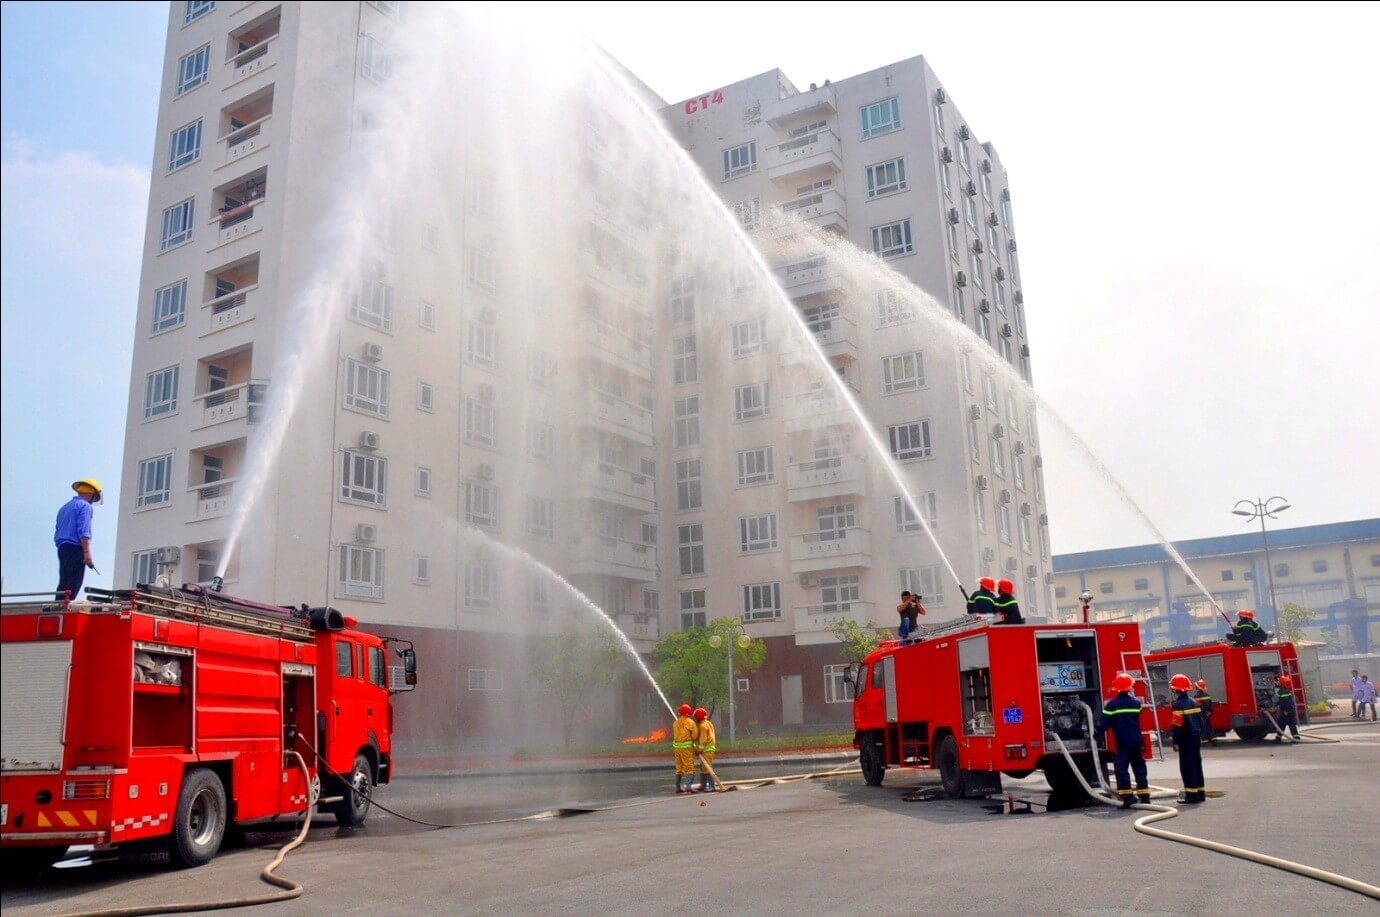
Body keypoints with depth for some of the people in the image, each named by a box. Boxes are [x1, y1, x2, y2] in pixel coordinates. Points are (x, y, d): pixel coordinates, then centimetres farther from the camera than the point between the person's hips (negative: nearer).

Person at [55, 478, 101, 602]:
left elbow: (57, 533, 23)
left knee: (63, 584, 5)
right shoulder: (85, 506, -3)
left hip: (62, 549, 9)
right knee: (72, 587, -14)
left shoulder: (65, 507, 24)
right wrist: (87, 553, -19)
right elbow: (83, 531, -15)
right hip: (75, 549, -9)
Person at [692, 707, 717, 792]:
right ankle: (703, 785, 21)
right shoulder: (707, 723, 18)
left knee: (707, 767, -13)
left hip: (707, 749, -11)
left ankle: (711, 786, -15)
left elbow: (703, 739, -18)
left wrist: (699, 749, -15)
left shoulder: (703, 725, -13)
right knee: (702, 768, 15)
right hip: (707, 749, 11)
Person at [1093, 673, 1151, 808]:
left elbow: (1104, 723, -9)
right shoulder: (1136, 702, 2)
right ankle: (1144, 796, 16)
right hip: (1137, 741, 5)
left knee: (1121, 769, -3)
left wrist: (1096, 736, 2)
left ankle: (1127, 797, -10)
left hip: (1122, 743, -5)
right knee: (1139, 768, 13)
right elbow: (1139, 720, 16)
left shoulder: (1111, 705, -11)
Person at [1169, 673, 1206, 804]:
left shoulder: (1178, 704, -15)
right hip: (1196, 737, 8)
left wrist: (1175, 742, -13)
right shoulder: (1193, 702, 10)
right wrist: (1200, 736, 23)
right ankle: (1200, 793, 18)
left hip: (1186, 740, -8)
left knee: (1187, 766, -4)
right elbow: (1200, 721, 16)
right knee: (1197, 765, 13)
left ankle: (1191, 794, -5)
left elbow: (1177, 725, -18)